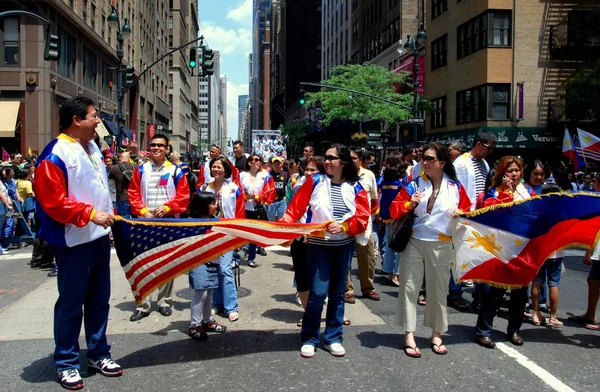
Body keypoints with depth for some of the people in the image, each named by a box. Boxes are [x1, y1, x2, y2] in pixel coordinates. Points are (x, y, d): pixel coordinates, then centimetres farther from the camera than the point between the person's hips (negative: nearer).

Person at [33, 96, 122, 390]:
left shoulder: (92, 148, 12)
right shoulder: (55, 155, -16)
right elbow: (53, 202, -21)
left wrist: (108, 217, 21)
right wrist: (90, 214, -22)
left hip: (99, 237, 8)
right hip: (74, 242, -8)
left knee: (99, 299, 15)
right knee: (71, 303, 3)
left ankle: (98, 354, 29)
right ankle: (66, 363, 17)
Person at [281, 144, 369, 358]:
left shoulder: (355, 187, -1)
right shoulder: (315, 181, -4)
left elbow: (363, 217, -7)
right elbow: (295, 208, -6)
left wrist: (344, 226, -23)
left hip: (344, 246, 2)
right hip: (319, 245, -2)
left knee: (337, 292, 10)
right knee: (318, 292, -8)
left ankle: (333, 338, 21)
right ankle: (309, 338, 9)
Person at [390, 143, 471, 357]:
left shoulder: (455, 187, 2)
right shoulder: (414, 184, 0)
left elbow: (467, 210, 10)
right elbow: (394, 210, -1)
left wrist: (460, 214, -11)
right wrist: (410, 204, -19)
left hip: (441, 246, 1)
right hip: (414, 242, 0)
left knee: (438, 289, 10)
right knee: (409, 287, 0)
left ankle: (437, 334, 24)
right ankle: (409, 336, 8)